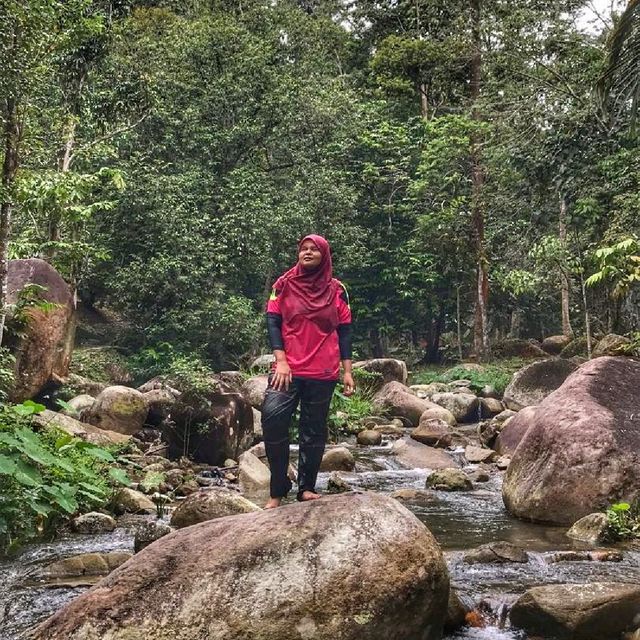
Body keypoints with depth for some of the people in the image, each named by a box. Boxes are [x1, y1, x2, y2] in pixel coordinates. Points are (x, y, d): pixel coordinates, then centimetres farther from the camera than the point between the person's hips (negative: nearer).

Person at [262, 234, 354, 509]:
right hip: (288, 369, -1)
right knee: (272, 417, -21)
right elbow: (272, 322, 2)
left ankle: (306, 488, 15)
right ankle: (278, 489, -10)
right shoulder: (284, 285, 7)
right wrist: (280, 360, -11)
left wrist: (347, 372, 2)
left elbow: (344, 331, 8)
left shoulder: (336, 290, 8)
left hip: (323, 373, 1)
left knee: (314, 430, 5)